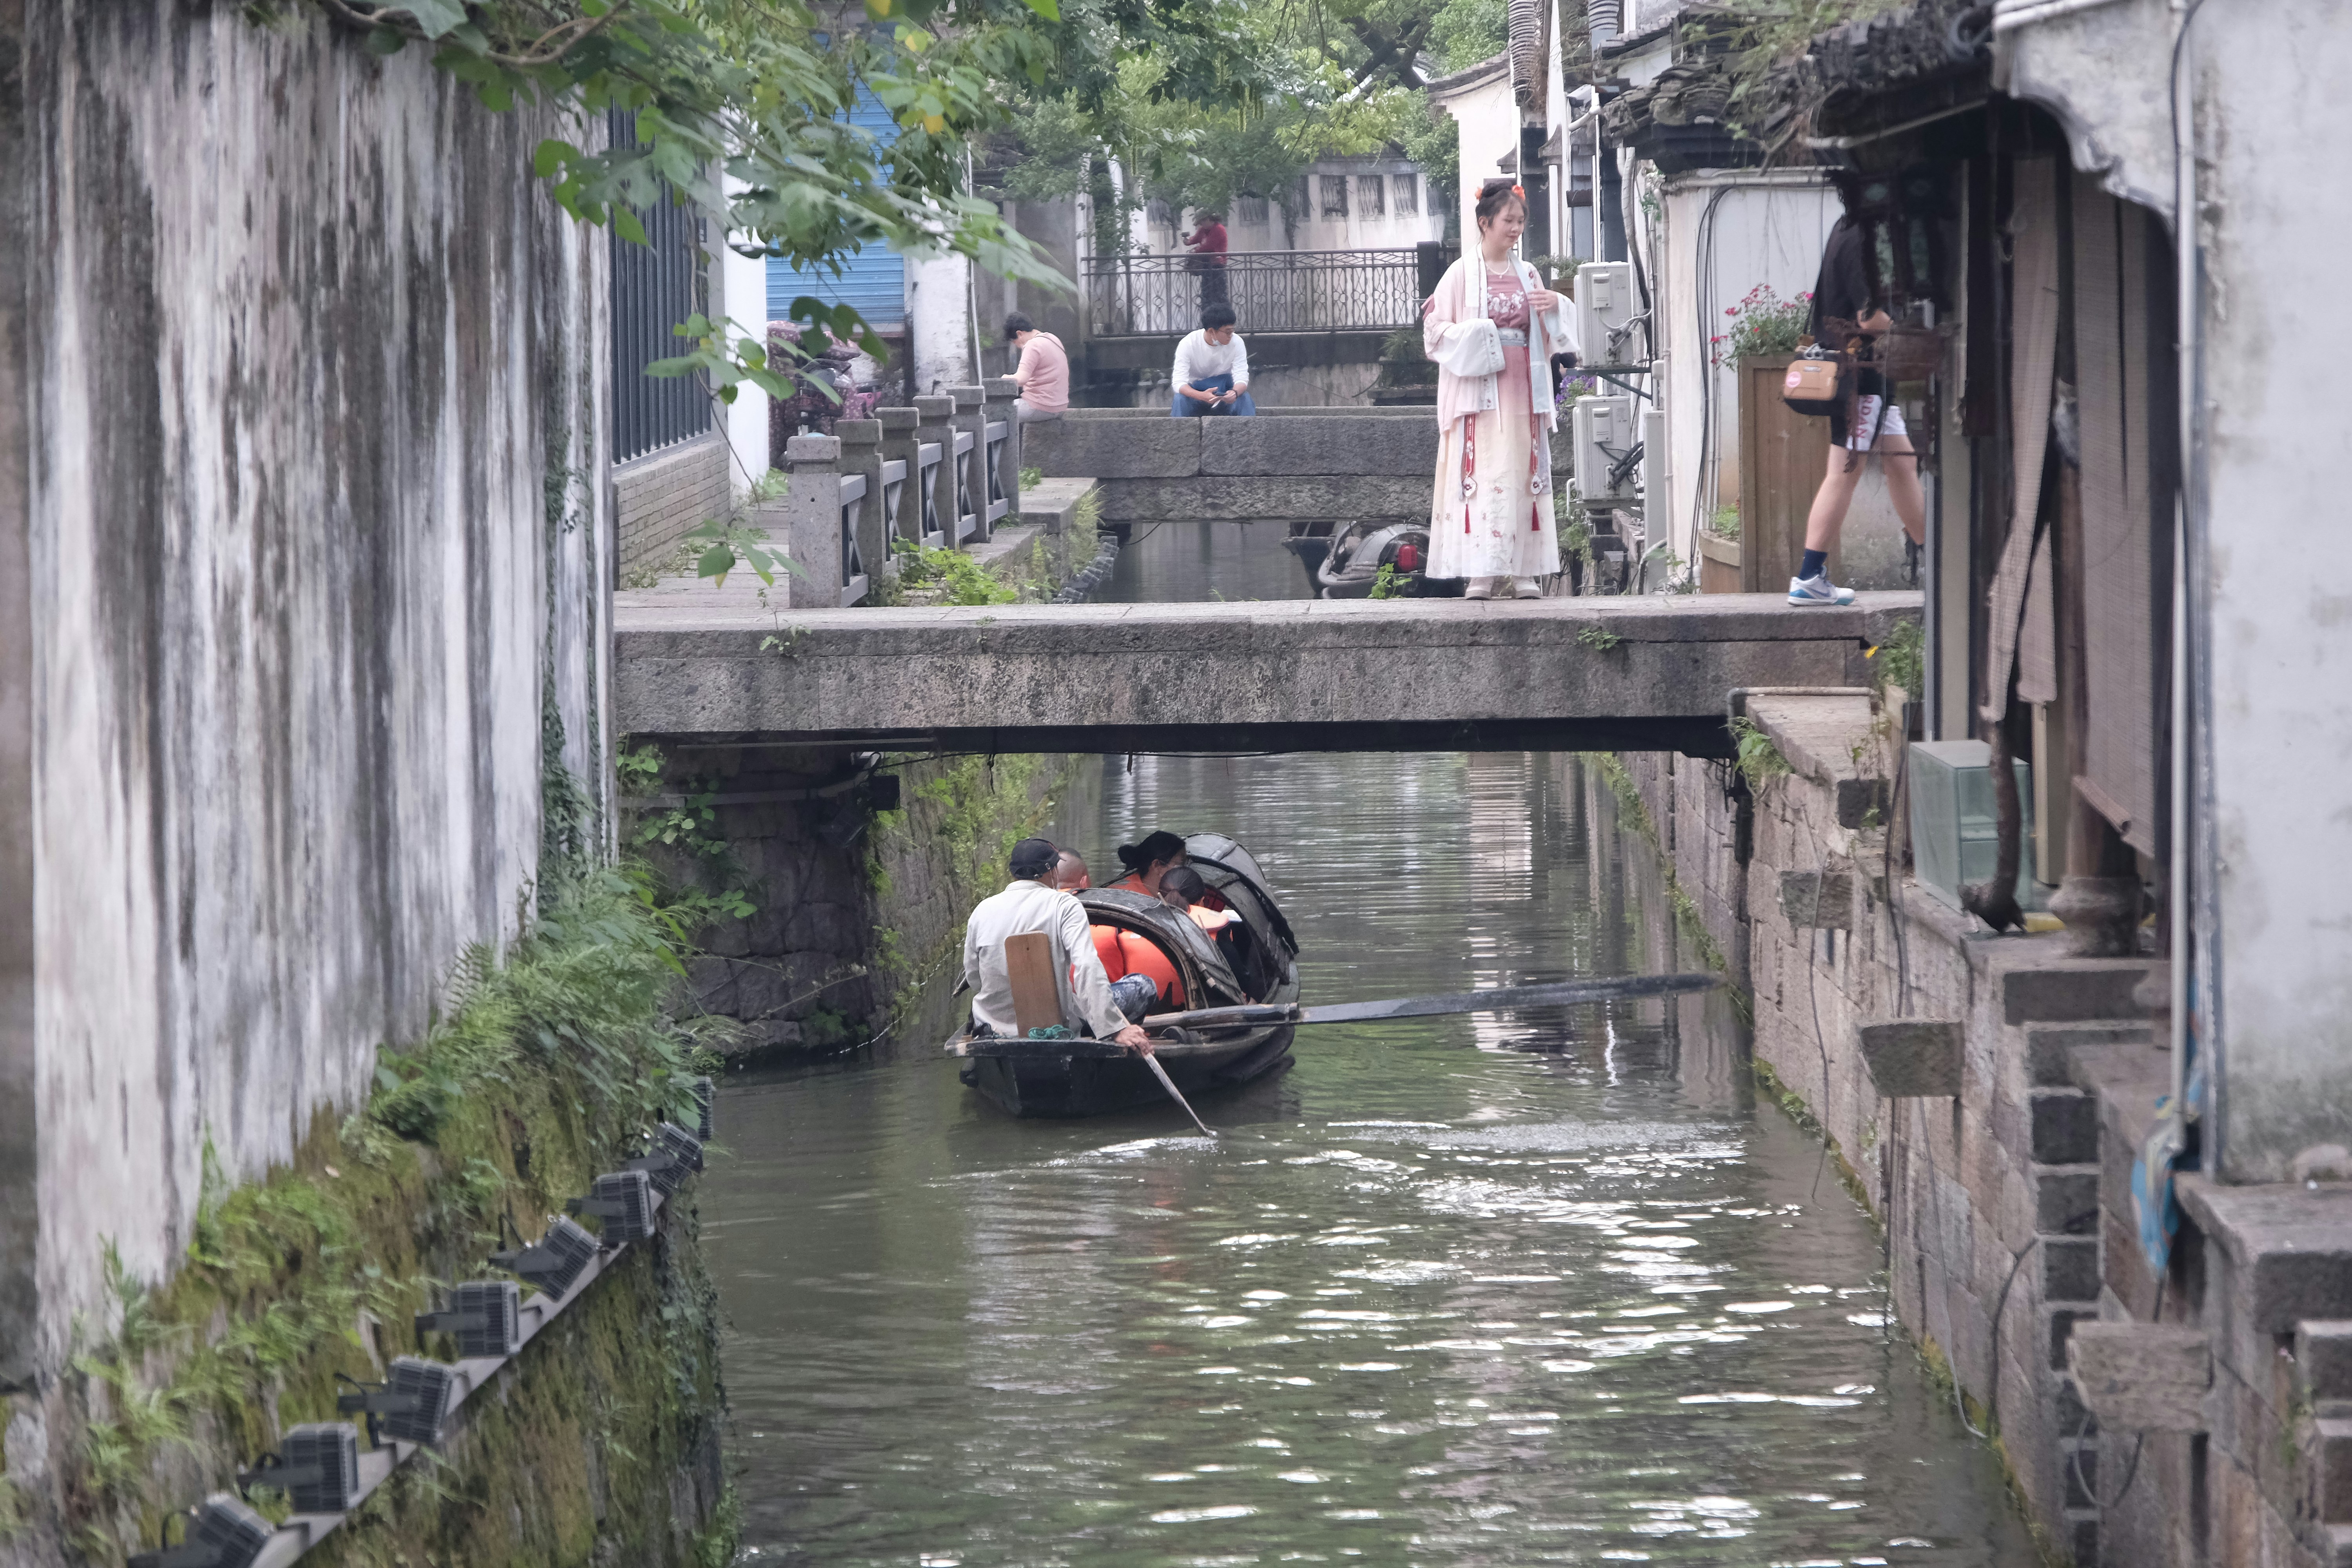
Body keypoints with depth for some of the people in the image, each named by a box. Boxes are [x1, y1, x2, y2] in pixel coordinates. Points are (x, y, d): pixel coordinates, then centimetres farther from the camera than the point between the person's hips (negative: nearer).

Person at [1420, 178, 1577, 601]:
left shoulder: (1528, 276, 15)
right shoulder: (1462, 274, 1)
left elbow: (1549, 336, 20)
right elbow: (1435, 329, -2)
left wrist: (1555, 307, 0)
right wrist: (1478, 335, -16)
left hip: (1521, 391, 5)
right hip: (1479, 388, -5)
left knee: (1521, 474, 0)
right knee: (1484, 474, -11)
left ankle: (1520, 572, 1)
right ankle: (1482, 573, -12)